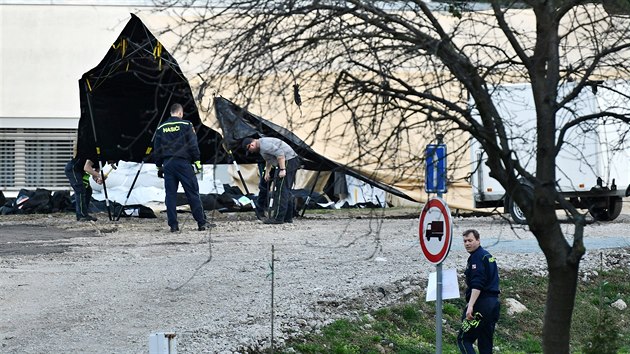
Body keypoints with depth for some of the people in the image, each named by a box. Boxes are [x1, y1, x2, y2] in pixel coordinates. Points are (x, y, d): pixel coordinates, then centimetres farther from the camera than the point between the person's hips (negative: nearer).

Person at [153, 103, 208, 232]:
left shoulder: (161, 128, 11)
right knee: (192, 193, 0)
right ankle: (201, 223, 0)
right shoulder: (186, 125, -2)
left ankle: (173, 225, 1)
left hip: (167, 164, 4)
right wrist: (197, 161, -1)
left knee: (170, 194, 5)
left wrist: (159, 166, 19)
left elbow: (156, 149, 13)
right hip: (183, 162, -3)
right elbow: (193, 145, -6)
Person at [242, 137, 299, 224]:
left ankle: (278, 218, -10)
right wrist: (267, 172, 33)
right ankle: (288, 217, 18)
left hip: (287, 161, -11)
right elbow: (268, 160, 33)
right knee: (286, 191, 15)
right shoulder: (261, 145, 19)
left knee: (280, 190, -10)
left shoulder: (264, 145, -16)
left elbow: (280, 154, -24)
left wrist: (282, 169, -24)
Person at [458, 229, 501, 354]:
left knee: (463, 339, -8)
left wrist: (470, 306, -27)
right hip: (494, 303, 10)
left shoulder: (476, 257, -11)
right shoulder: (488, 256, 20)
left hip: (481, 304, -10)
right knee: (485, 341, 12)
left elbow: (477, 285, -21)